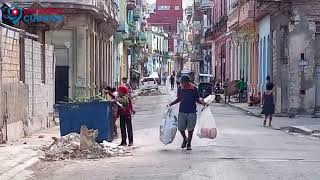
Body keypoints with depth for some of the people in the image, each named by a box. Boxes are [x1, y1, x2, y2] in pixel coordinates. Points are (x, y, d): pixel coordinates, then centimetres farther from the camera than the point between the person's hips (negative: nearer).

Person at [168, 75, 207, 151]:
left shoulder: (194, 89, -6)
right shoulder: (180, 88, 2)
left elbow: (197, 99, 4)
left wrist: (202, 102, -13)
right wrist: (171, 104, 7)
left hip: (192, 112, -2)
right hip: (182, 111, 2)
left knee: (190, 129, 3)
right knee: (181, 128, 1)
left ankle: (189, 144, 19)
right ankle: (185, 139, 31)